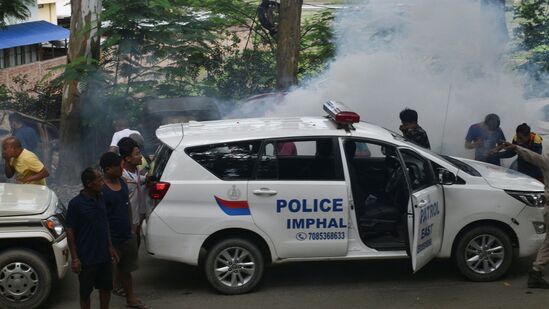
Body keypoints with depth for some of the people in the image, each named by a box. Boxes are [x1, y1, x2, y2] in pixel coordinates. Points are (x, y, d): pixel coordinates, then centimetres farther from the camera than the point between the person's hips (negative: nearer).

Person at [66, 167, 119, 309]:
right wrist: (75, 258, -13)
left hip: (104, 255, 6)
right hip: (86, 258, -6)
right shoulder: (76, 203, -16)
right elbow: (70, 231, -13)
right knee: (85, 291, 8)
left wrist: (110, 247, 13)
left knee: (106, 287, 16)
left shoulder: (100, 199, 3)